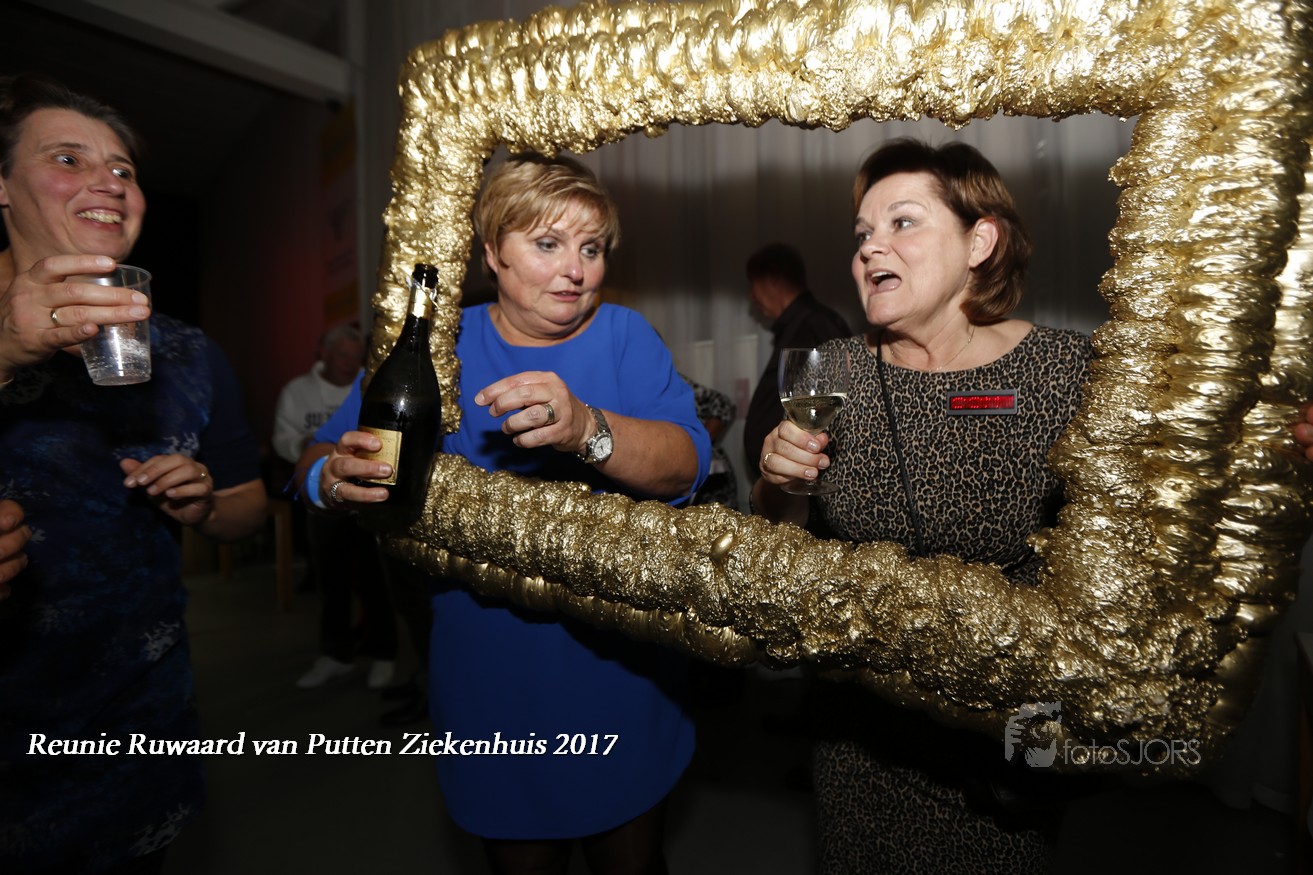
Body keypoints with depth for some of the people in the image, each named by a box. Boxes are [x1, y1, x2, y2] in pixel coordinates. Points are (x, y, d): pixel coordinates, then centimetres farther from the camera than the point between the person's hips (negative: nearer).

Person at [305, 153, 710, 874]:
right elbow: (324, 458, -6)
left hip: (620, 674, 0)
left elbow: (686, 465, -19)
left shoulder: (625, 336, -5)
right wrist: (336, 480, -29)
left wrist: (587, 430, -38)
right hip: (491, 686, 0)